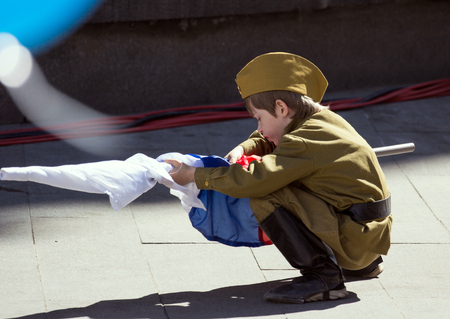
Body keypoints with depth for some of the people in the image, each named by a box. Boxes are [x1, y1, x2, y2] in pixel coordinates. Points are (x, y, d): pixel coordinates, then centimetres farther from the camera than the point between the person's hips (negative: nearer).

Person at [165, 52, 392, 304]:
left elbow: (254, 180, -28)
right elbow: (270, 141, 30)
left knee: (265, 197, -17)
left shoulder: (305, 143, -19)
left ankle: (323, 275, -13)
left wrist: (194, 175, -16)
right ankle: (363, 264, 25)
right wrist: (243, 149, 9)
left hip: (356, 236, -10)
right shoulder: (323, 121, 11)